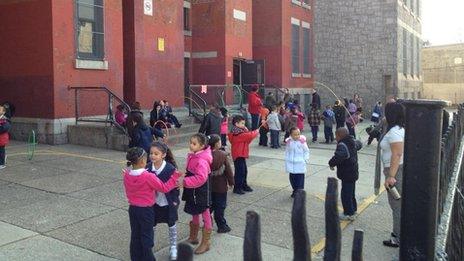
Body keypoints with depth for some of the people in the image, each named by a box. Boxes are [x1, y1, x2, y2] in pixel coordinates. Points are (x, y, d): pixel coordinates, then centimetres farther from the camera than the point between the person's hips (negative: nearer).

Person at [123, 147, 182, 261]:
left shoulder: (127, 175, -6)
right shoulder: (148, 176, -24)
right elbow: (164, 188, -15)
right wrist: (175, 176, -9)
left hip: (132, 208, 6)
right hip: (146, 210, -5)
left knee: (135, 235, 16)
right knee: (146, 236, 8)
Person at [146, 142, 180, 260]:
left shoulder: (170, 168, -21)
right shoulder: (148, 168, -11)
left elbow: (175, 185, -14)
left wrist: (175, 200, -12)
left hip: (168, 202, -3)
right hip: (153, 201, 3)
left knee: (171, 224, 14)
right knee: (151, 225, 15)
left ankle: (173, 247, 33)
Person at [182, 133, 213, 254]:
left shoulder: (202, 161, -24)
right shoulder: (192, 156, 4)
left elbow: (200, 178, -32)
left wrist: (185, 181, -30)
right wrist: (183, 178, 7)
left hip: (201, 193, -9)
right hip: (192, 192, 9)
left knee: (205, 216, 6)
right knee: (194, 214, 23)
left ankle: (206, 242, 19)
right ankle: (193, 237, 40)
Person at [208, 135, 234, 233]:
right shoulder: (223, 155, -15)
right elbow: (228, 170, -11)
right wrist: (231, 181, 2)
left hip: (208, 185, 4)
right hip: (220, 185, -4)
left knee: (210, 204, 20)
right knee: (220, 206, 5)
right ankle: (221, 226, 13)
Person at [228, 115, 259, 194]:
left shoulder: (241, 132, 14)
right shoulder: (238, 134, -19)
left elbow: (247, 140, 14)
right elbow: (249, 136, -26)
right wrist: (256, 132, -8)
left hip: (242, 155, 11)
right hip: (238, 156, -11)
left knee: (244, 171, 18)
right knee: (240, 172, -7)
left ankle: (244, 185, 30)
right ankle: (237, 188, 0)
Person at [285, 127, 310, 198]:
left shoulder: (302, 142, -9)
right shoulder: (289, 142, -1)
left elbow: (306, 151, 1)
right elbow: (287, 152, 8)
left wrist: (306, 160, -5)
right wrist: (287, 161, 6)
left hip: (300, 164, -3)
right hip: (291, 164, 3)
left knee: (300, 179, -3)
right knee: (292, 178, 13)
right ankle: (295, 190, 30)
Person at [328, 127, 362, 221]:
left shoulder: (342, 145, -25)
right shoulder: (353, 142, 6)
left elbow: (338, 157, -43)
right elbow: (359, 144, 31)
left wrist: (331, 164, -25)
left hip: (347, 175, -10)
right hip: (353, 173, 10)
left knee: (346, 194, -1)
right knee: (351, 193, 23)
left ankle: (349, 214, 5)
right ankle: (353, 209, 36)